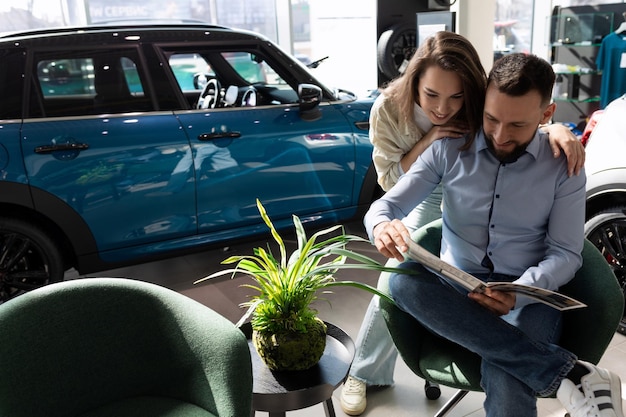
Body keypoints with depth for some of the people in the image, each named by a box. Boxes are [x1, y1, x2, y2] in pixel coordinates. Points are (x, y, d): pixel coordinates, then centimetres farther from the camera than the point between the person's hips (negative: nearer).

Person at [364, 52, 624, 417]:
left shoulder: (563, 167, 1)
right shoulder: (449, 150, 2)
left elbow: (566, 254, 0)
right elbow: (386, 204, 2)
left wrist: (518, 293, -22)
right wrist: (382, 226, -26)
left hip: (527, 295, -4)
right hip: (456, 289, 4)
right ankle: (565, 371, -33)